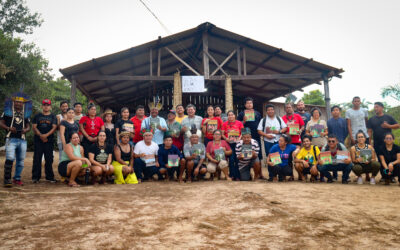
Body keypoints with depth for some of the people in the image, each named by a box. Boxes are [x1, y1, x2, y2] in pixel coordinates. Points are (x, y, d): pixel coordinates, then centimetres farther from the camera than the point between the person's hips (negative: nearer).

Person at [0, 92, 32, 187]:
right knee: (10, 159, -15)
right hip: (11, 139, -4)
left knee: (20, 160, 8)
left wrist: (26, 130, -8)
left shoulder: (26, 114, 17)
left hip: (22, 140, 4)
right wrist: (8, 128, -14)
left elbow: (28, 126, 16)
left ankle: (17, 178, 20)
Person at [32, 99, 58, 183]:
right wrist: (40, 135, -11)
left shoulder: (53, 116, 10)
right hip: (38, 140, 0)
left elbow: (54, 127, -1)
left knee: (49, 159, 1)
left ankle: (49, 177, 9)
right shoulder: (37, 116, 12)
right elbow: (34, 127, 3)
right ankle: (35, 177, 5)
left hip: (49, 140, 0)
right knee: (37, 159, -1)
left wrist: (46, 135, -16)